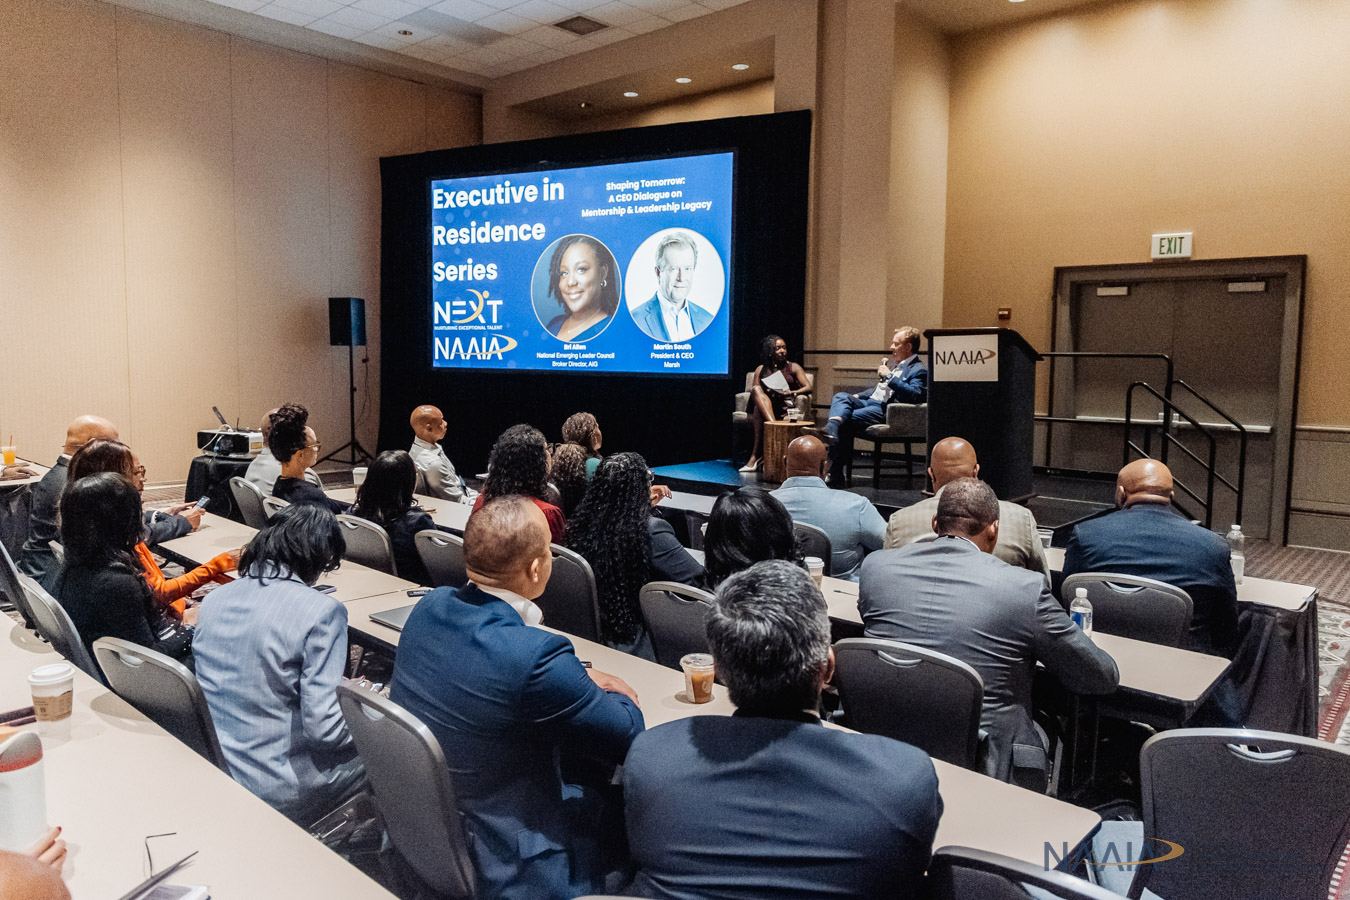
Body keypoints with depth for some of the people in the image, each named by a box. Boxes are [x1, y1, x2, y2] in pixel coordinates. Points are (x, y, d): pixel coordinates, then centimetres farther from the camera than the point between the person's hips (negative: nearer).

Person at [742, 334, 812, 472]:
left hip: (786, 406, -2)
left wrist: (791, 393, -19)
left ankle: (755, 456, -39)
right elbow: (754, 390, 12)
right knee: (755, 389, -33)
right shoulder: (761, 369, 20)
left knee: (758, 410, -35)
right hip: (763, 405, 3)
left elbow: (808, 387, 0)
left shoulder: (793, 367, 13)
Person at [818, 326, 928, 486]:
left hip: (886, 411, -9)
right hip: (871, 401, 9)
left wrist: (889, 377, -17)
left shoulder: (919, 370, -3)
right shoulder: (894, 364, 26)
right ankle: (832, 427, -43)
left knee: (847, 421, -24)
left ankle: (836, 472, -20)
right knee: (840, 396, -14)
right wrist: (857, 396, 16)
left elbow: (915, 395, -21)